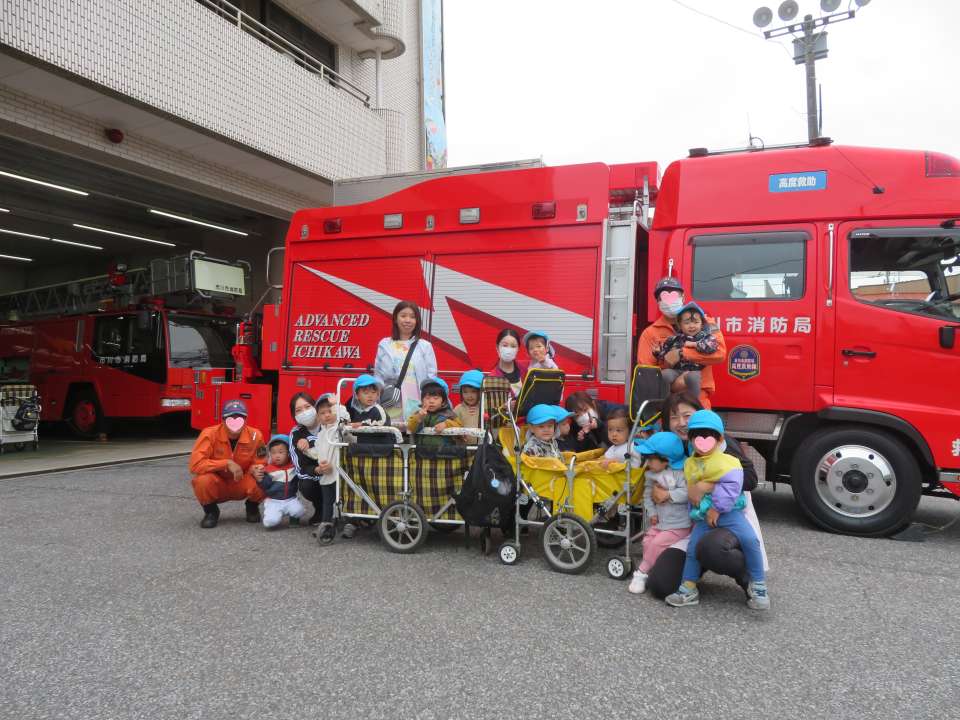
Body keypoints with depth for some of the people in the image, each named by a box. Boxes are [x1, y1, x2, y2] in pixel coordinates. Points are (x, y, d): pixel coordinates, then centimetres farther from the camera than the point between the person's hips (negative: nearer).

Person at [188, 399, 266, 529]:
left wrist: (255, 470, -29)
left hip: (241, 486, 1)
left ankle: (252, 506, 8)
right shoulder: (210, 434, -22)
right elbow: (195, 464, -29)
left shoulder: (255, 435, -16)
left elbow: (259, 463, -4)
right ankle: (211, 511, 0)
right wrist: (227, 463, -33)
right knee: (203, 480, -34)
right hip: (216, 486, -1)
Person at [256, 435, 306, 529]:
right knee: (270, 522, -22)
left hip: (290, 499, 1)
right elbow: (265, 486, -3)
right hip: (273, 501, -1)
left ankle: (294, 517, 9)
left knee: (299, 511, -27)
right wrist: (260, 479, -24)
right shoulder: (268, 469, -3)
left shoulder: (294, 465, 2)